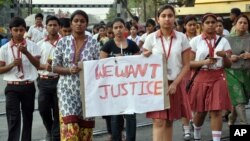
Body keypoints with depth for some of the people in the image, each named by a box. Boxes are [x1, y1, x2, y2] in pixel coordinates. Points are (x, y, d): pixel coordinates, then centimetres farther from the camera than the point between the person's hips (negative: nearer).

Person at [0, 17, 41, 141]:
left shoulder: (32, 46, 0)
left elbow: (37, 65, -8)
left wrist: (26, 53, -22)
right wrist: (12, 64, -17)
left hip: (28, 86, 1)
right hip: (12, 87, -1)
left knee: (28, 116, 12)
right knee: (13, 118, -6)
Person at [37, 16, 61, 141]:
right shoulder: (40, 44, 6)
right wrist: (44, 66, -11)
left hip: (59, 80, -2)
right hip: (44, 81, 3)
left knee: (58, 111, 3)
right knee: (43, 110, 7)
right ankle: (50, 130, 35)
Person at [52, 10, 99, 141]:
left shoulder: (93, 43, 1)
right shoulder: (63, 42, 1)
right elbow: (54, 67, 1)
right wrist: (69, 70, -15)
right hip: (67, 89, -1)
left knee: (85, 128, 6)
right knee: (69, 127, -11)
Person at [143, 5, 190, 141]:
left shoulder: (182, 38, 1)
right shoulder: (151, 38, 0)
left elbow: (186, 65, 2)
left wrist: (175, 83, -9)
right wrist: (145, 58, -17)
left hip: (175, 84, 1)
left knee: (169, 121, 7)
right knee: (159, 122, -8)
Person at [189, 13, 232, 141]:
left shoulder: (223, 41, 5)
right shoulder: (195, 41, 0)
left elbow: (228, 65, 3)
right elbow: (189, 63, -3)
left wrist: (224, 56, -18)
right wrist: (204, 62, -19)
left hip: (218, 78, 1)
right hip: (201, 78, 0)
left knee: (217, 111, -7)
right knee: (200, 111, 11)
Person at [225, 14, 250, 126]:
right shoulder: (228, 39, 3)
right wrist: (229, 57, -11)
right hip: (232, 72, -1)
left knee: (238, 100, 11)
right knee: (239, 99, -12)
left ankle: (232, 119, 36)